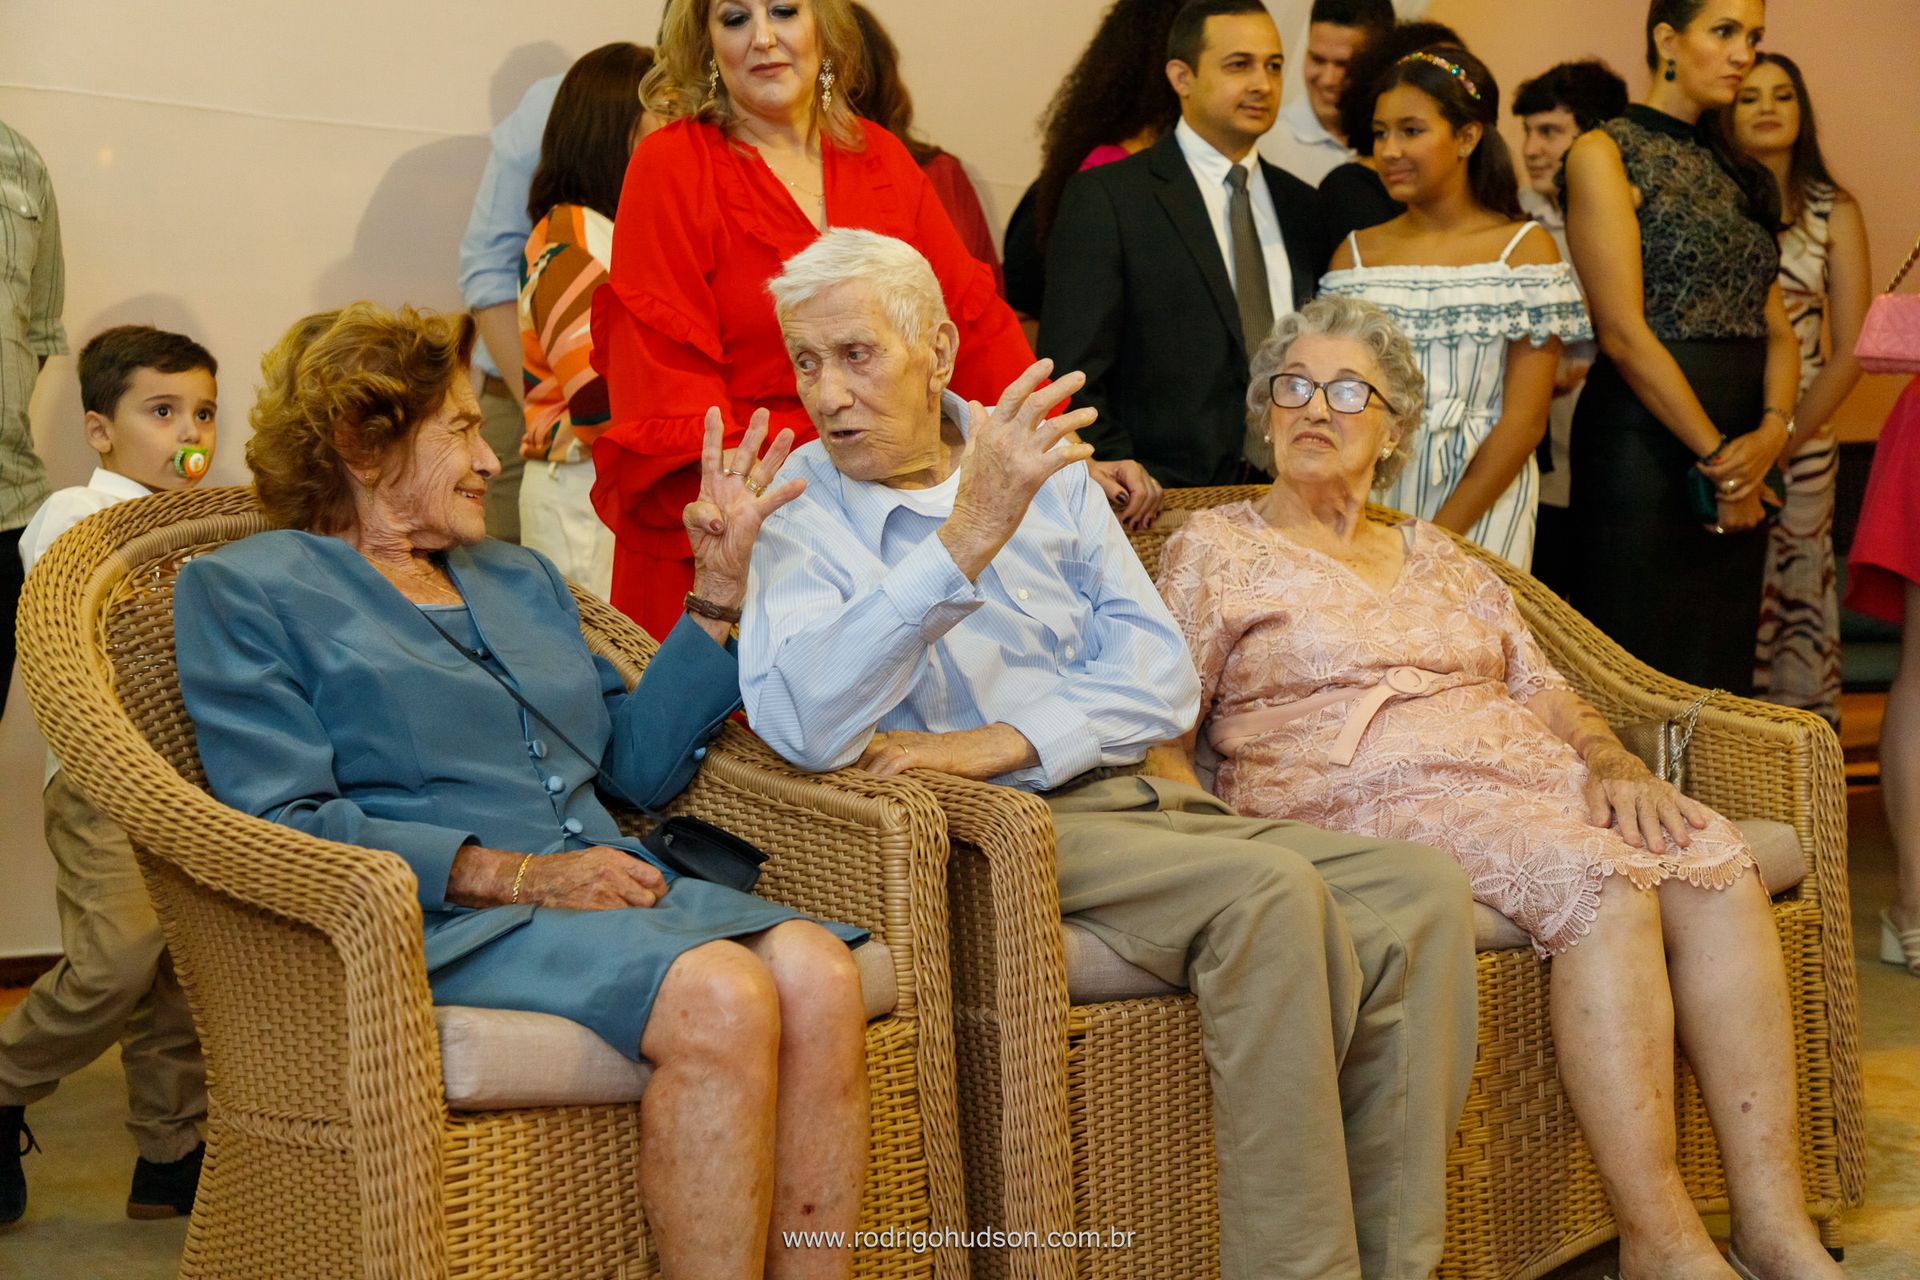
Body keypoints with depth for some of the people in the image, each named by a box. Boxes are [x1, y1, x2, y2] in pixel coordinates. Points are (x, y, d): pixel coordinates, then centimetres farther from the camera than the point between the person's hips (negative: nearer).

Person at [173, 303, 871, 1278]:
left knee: (817, 969, -26)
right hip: (440, 923, -6)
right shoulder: (245, 591, 8)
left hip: (607, 889, 6)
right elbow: (282, 825, -6)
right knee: (721, 997, -33)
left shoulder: (518, 577, 28)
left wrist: (721, 589, 15)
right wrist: (520, 877, -13)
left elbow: (637, 764, 24)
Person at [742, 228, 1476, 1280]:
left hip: (1134, 798, 6)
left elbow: (1162, 674, 7)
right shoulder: (796, 513, 1)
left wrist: (1005, 741, -11)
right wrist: (965, 542, -27)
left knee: (1418, 889, -15)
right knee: (1270, 893, -30)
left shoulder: (1041, 470, 16)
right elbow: (807, 727, -19)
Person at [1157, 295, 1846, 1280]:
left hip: (1528, 782, 6)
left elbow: (1550, 696, 20)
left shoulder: (1436, 558, 27)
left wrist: (1616, 767, -2)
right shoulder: (1216, 549, 12)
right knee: (1604, 882, -32)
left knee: (1716, 861, -24)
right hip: (1372, 807, -5)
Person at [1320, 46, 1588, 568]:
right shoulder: (1358, 250, 8)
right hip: (1369, 499, 3)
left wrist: (1437, 535, -13)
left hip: (1481, 508, -2)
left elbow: (1524, 421, -7)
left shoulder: (1524, 247, -2)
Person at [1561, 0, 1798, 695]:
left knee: (1719, 675, 9)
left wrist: (1772, 430, -10)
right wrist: (1716, 453, -13)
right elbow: (1623, 332, -13)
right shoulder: (1606, 154, -4)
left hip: (1740, 459, 7)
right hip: (1645, 442, -7)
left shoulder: (1734, 170, 17)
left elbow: (1777, 325, 10)